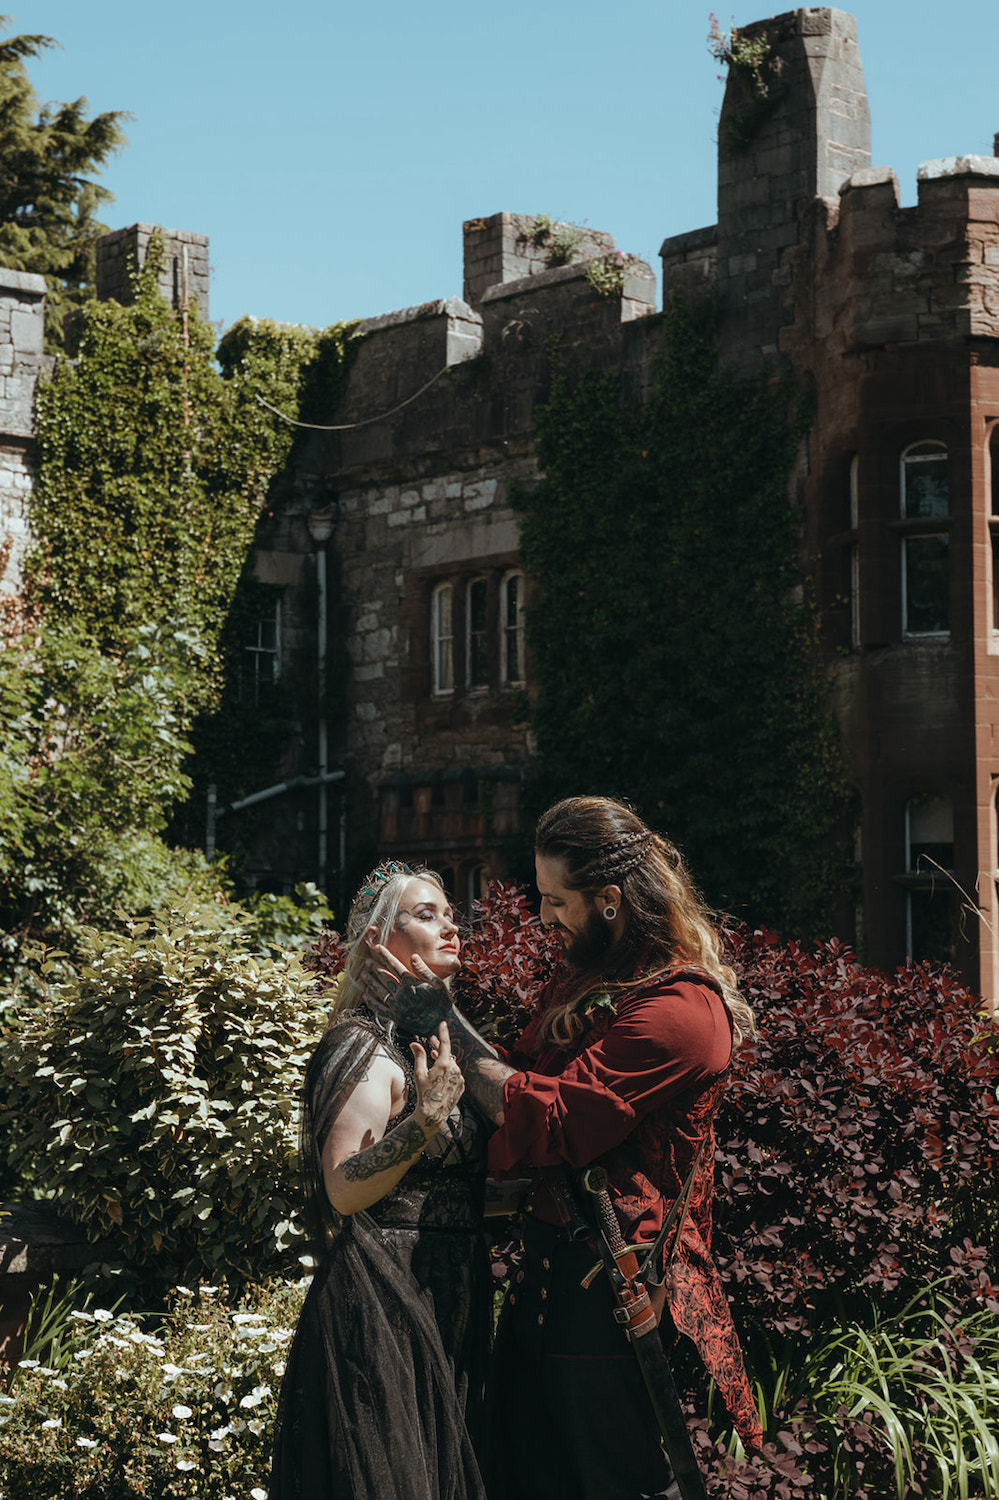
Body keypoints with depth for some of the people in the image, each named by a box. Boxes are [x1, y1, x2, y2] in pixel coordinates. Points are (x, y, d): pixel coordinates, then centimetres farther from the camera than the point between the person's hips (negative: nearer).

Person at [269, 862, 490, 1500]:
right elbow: (342, 1190, -21)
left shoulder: (442, 1036, 14)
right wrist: (427, 1118, -29)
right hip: (383, 1303, -9)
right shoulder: (366, 1047, -13)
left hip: (450, 1300, 9)